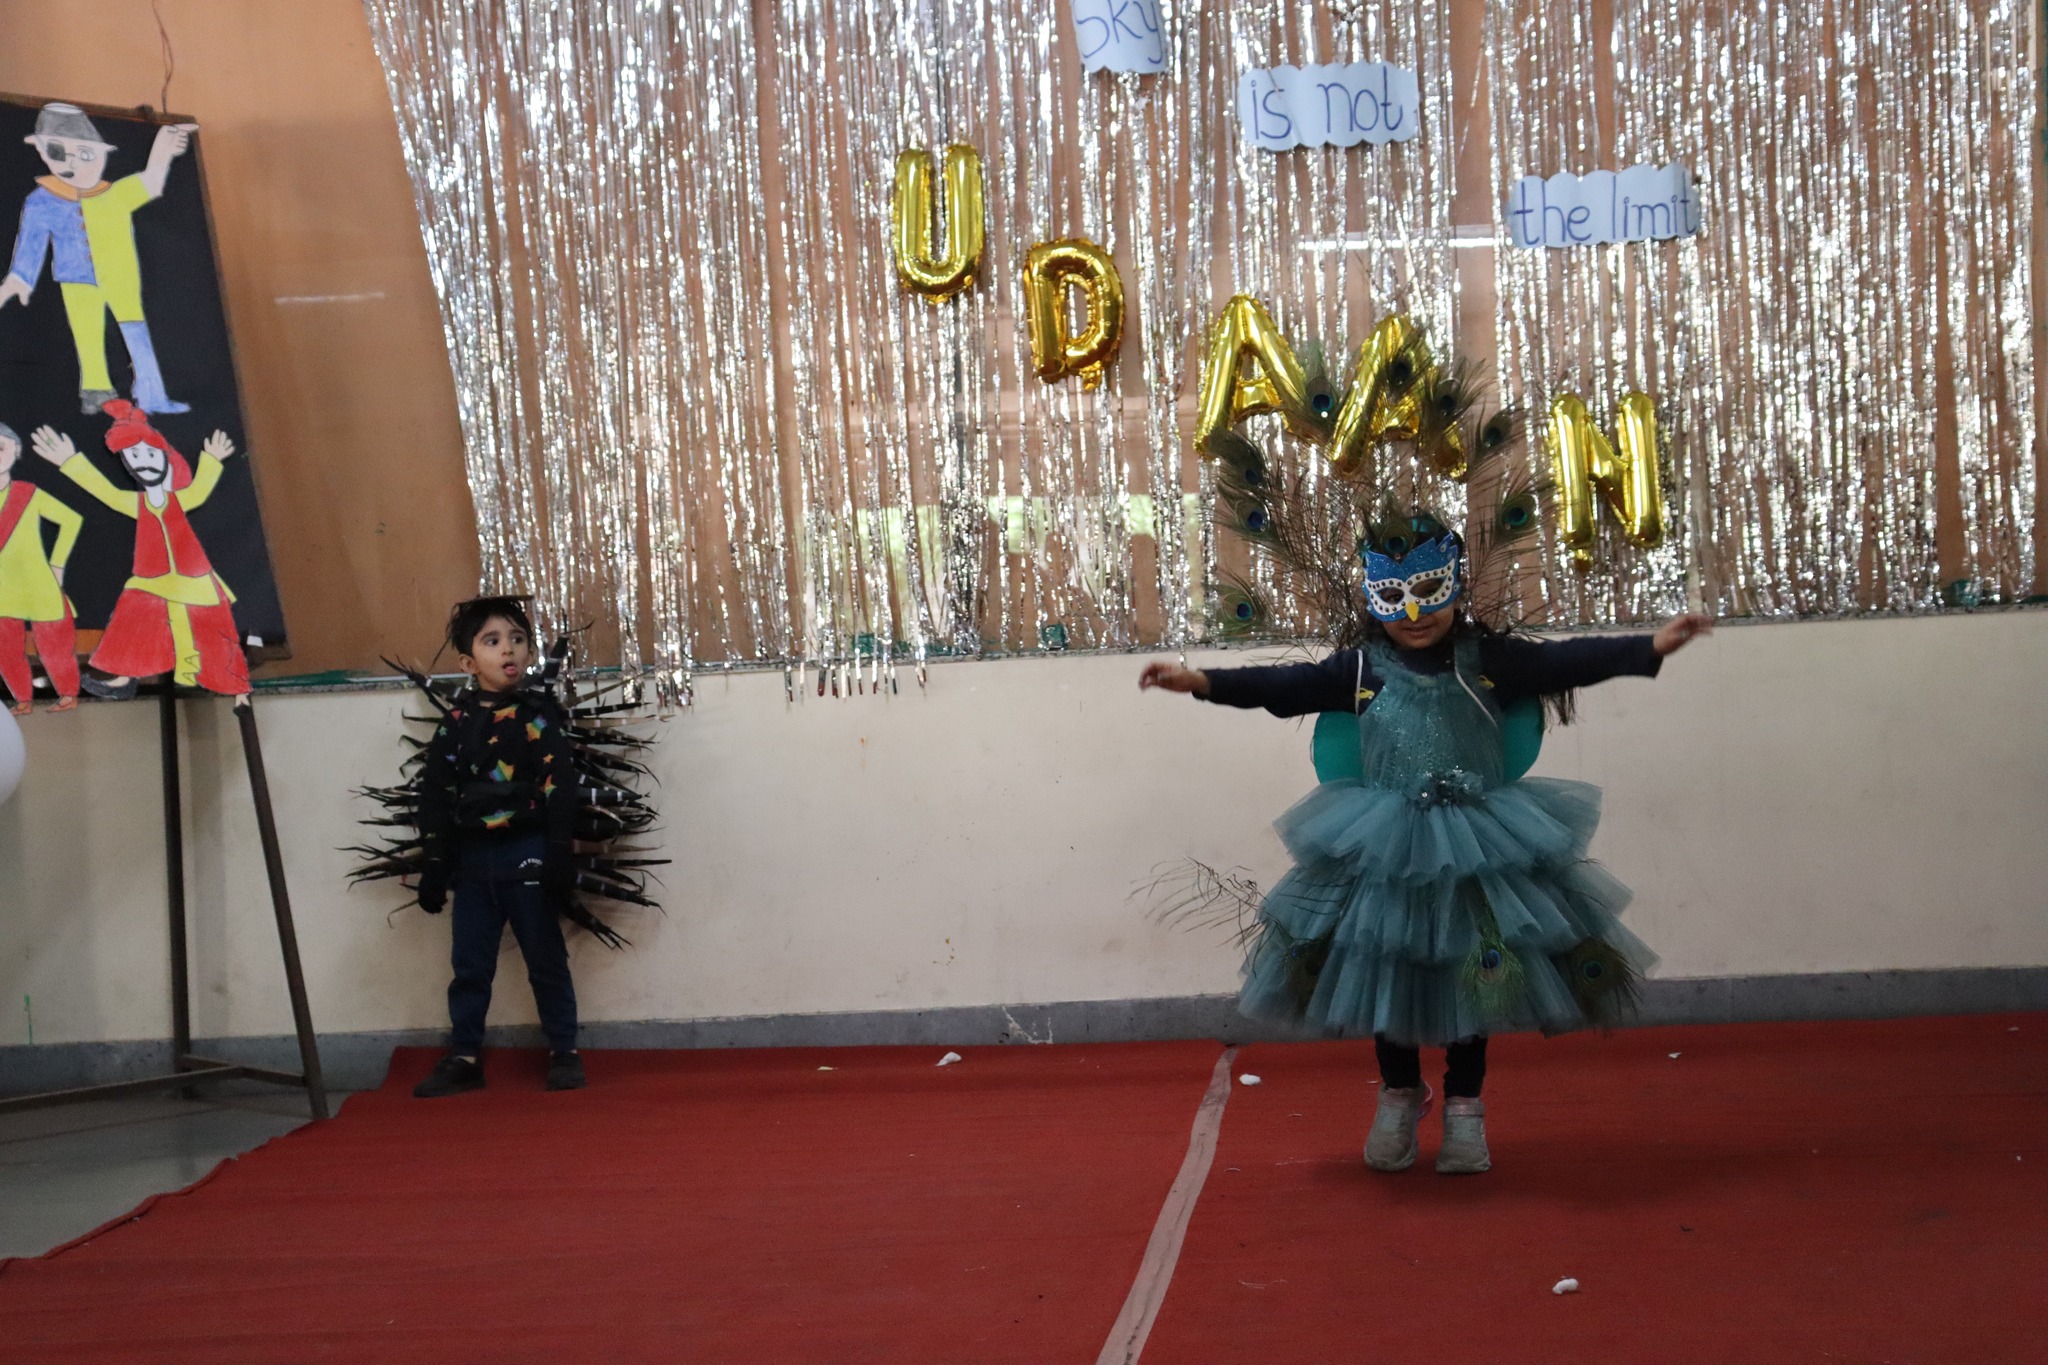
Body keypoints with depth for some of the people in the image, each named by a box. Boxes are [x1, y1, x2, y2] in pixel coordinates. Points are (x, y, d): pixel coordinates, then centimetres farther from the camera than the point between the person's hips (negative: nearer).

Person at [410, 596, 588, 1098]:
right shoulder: (455, 723, 5)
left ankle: (563, 1052, 15)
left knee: (546, 961, 5)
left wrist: (561, 858, -12)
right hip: (471, 858, 3)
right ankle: (464, 1057, 17)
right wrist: (433, 868, 5)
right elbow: (435, 797, 8)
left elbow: (560, 790, -6)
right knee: (469, 965, 8)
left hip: (527, 855, -3)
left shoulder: (541, 717, -3)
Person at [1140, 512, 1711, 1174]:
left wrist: (1651, 646, -18)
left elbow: (1568, 660, -8)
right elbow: (1285, 686, -6)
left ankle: (1463, 1107, 23)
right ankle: (1399, 1096, 30)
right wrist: (1202, 681, -15)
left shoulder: (1489, 659, -3)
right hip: (1382, 849, 1)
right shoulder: (1361, 667, -2)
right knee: (1386, 970, 10)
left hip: (1478, 844, 0)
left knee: (1473, 976, 7)